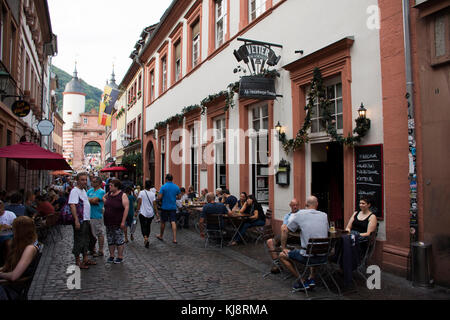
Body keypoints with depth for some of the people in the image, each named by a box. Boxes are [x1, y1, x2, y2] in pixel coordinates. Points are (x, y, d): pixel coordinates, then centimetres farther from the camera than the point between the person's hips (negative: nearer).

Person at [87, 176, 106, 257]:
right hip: (89, 215, 8)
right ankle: (93, 250, 26)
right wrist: (93, 201, -11)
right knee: (91, 233, 15)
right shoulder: (90, 190, 14)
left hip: (97, 216, -8)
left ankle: (100, 251, 8)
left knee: (100, 234, 0)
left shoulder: (101, 191, -8)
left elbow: (94, 200, -19)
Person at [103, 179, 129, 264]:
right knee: (110, 240, 14)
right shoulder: (109, 194, 8)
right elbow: (103, 197, 32)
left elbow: (126, 208, -17)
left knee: (119, 240, 2)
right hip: (108, 222, 7)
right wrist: (105, 201, 8)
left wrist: (123, 222, -21)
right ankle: (111, 255, 26)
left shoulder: (122, 195, -12)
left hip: (118, 223, -6)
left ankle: (120, 257, 12)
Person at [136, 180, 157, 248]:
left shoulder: (141, 193, -7)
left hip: (143, 213, -2)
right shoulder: (153, 194, -1)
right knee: (148, 226, 16)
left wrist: (137, 211, -6)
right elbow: (154, 204, -3)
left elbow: (139, 203, -11)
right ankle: (148, 240, 21)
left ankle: (145, 237, -22)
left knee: (143, 226, 2)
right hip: (150, 213, 3)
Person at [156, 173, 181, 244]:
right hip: (173, 207, 2)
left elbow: (159, 197, -12)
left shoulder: (163, 187, -9)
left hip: (165, 207, -2)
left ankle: (161, 236, 31)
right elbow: (179, 197, 6)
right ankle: (174, 239, -9)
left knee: (163, 222, 13)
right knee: (173, 222, -2)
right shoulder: (176, 187, 1)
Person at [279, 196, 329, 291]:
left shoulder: (300, 214, -5)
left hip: (308, 256, -5)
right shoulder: (324, 215, 5)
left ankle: (302, 282, 14)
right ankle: (311, 279, 28)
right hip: (324, 257, 5)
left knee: (282, 255, 17)